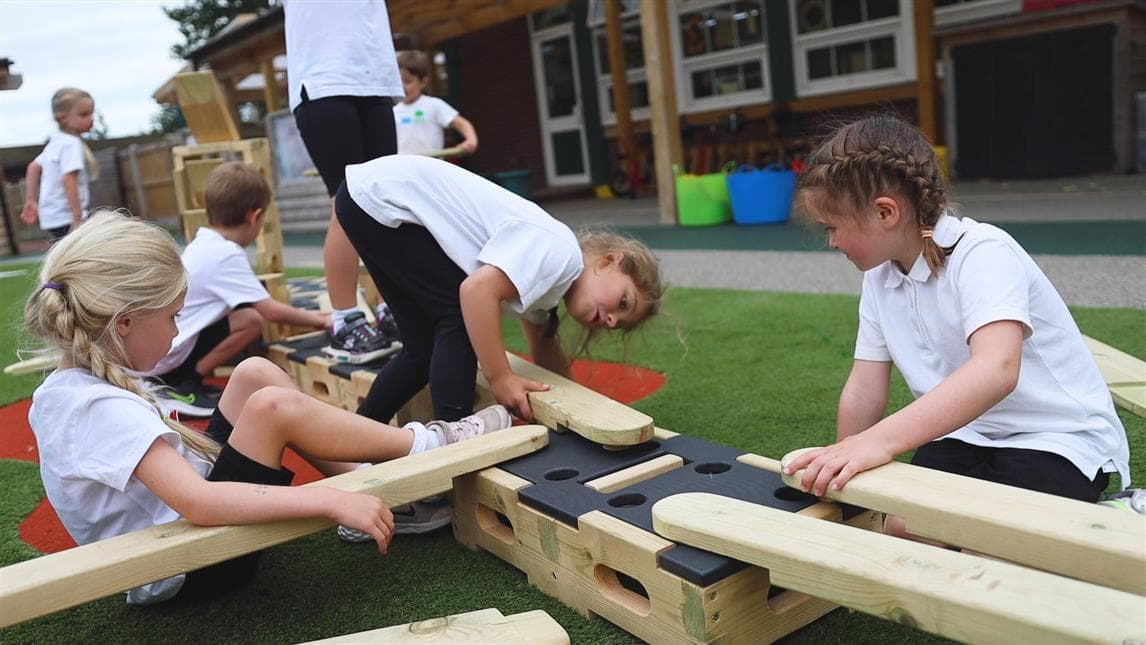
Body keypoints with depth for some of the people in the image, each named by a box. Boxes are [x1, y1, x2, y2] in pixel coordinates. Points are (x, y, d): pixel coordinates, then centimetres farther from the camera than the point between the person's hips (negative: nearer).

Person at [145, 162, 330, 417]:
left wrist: (304, 316, 22)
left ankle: (173, 381, 11)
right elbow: (270, 311, -15)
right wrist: (319, 320, -1)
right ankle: (182, 385, -6)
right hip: (161, 357, -9)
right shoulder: (225, 255, -17)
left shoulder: (203, 244, 10)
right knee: (251, 319, -19)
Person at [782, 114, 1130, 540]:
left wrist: (879, 441, -50)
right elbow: (863, 390, 1)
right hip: (967, 436, 6)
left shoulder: (981, 253, -23)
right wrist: (841, 469, -2)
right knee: (901, 528, -13)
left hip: (1061, 441, -6)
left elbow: (996, 370, -41)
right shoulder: (879, 278, 0)